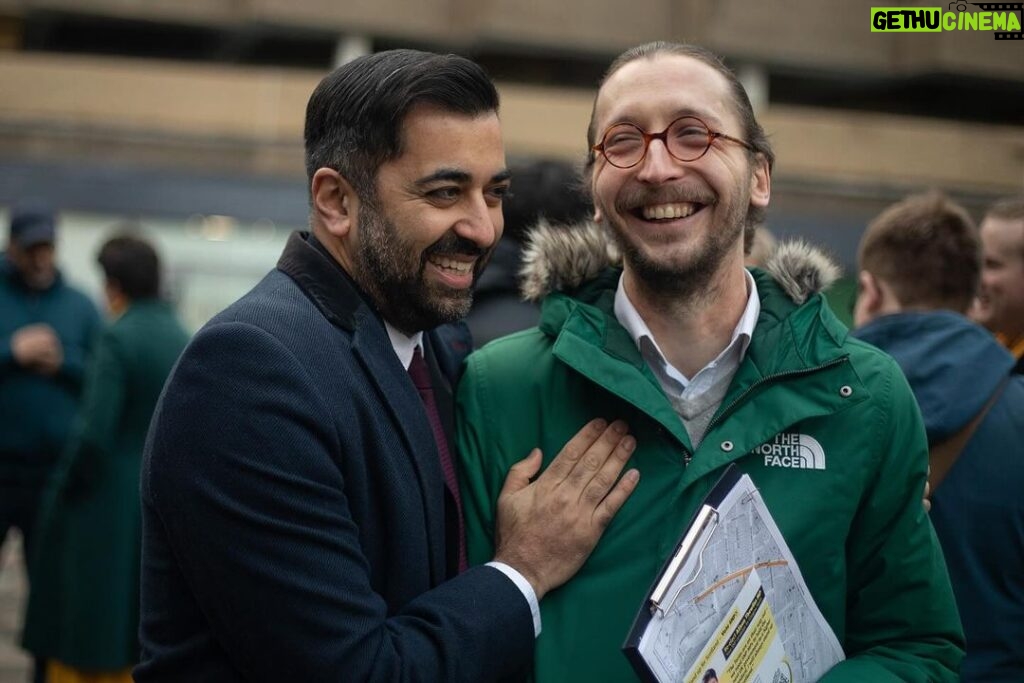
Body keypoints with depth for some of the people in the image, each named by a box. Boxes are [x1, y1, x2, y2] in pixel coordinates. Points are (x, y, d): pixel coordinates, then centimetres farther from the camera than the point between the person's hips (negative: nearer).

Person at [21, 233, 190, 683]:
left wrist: (63, 491, -5)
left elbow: (94, 433, -19)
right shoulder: (183, 339, 3)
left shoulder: (118, 338, -15)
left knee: (79, 640, 6)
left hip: (107, 508, -6)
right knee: (132, 642, 16)